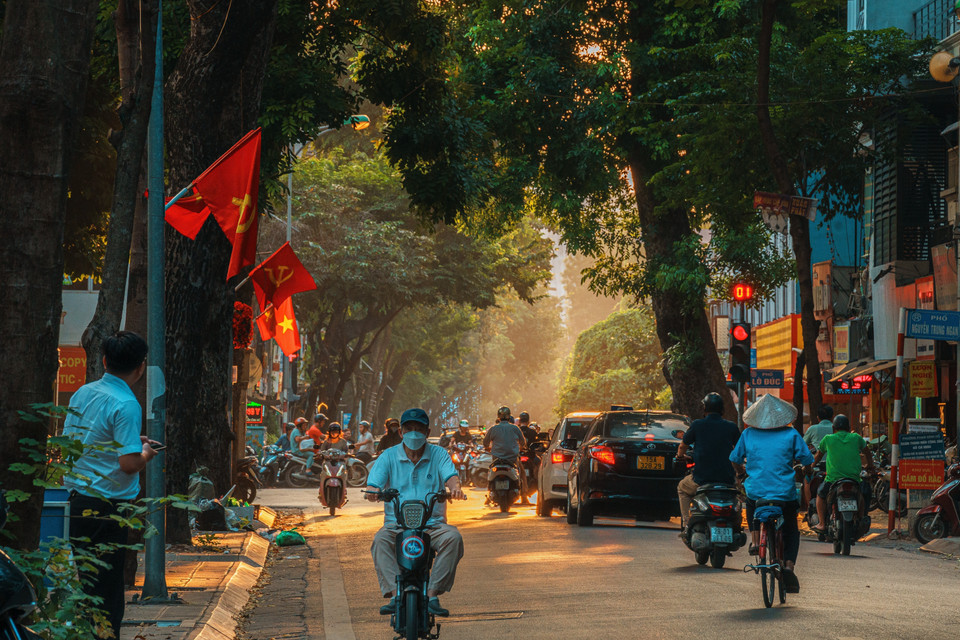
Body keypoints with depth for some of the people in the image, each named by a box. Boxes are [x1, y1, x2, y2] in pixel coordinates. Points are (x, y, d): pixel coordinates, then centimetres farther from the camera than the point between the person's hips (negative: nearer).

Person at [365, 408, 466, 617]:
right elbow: (373, 484, -3)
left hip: (433, 525, 0)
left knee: (453, 537, -31)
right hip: (396, 524, 0)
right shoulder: (389, 456, 9)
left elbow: (451, 476, -7)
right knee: (381, 540, -32)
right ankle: (395, 595, -40)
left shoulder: (438, 454, 10)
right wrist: (373, 491, -29)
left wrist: (455, 488, -33)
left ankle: (432, 594, -30)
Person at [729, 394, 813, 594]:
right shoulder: (791, 434, 0)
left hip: (756, 492, 1)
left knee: (751, 503, 36)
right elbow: (807, 461, 2)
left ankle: (755, 539, 17)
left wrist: (745, 472, 34)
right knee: (791, 532, 15)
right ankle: (789, 565, -6)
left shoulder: (748, 434, 4)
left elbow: (735, 460, 12)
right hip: (785, 493, -1)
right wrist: (804, 472, 25)